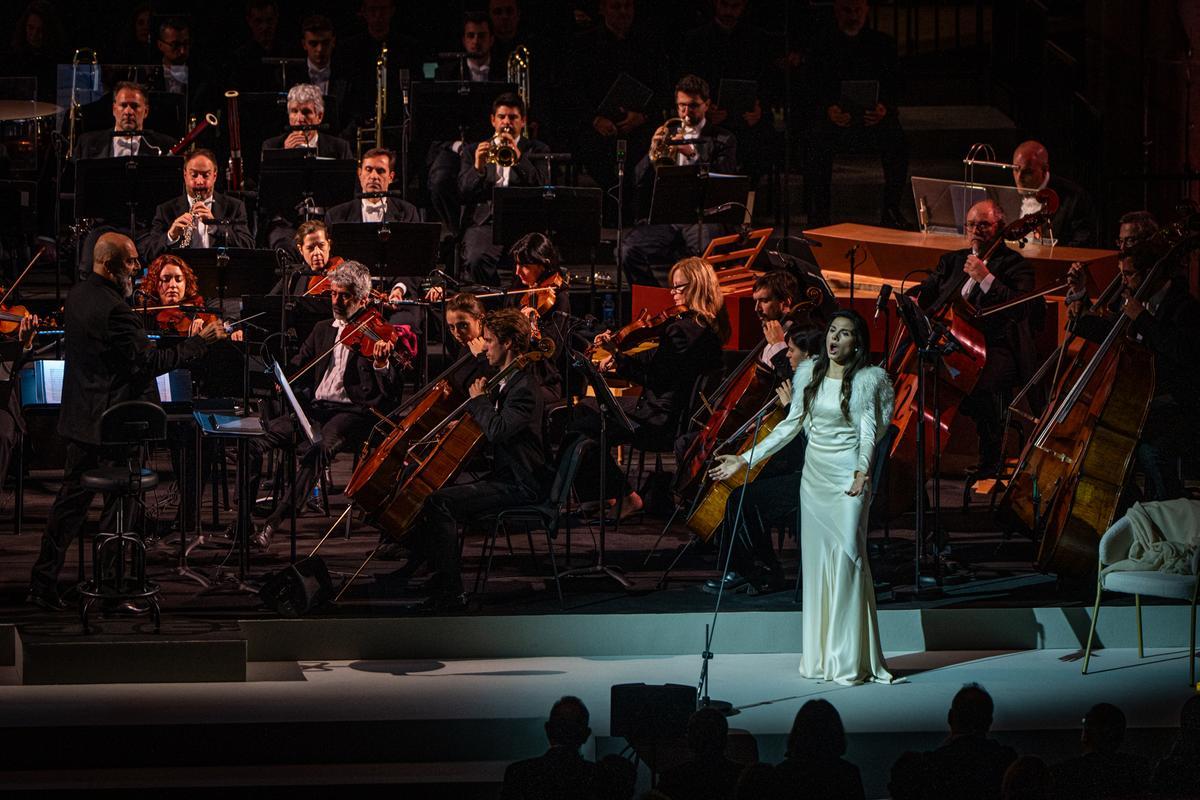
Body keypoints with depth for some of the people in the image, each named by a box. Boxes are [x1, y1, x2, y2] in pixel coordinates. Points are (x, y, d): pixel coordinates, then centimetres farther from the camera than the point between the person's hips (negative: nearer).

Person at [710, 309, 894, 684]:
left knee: (848, 554, -11)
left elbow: (869, 431, -12)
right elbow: (792, 425, 14)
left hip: (848, 476, -5)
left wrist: (862, 471, -29)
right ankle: (819, 656, 8)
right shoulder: (809, 373, 8)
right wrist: (746, 459, 12)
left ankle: (850, 658, -9)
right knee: (815, 558, 4)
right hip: (814, 474, 5)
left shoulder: (867, 380, -6)